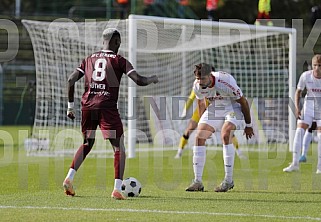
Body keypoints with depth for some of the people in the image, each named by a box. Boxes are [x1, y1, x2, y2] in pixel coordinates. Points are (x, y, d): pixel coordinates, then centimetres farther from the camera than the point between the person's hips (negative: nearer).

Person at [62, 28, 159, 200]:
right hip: (107, 107, -5)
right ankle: (117, 189, -11)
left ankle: (69, 178, 11)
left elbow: (71, 80, 10)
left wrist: (70, 106, 17)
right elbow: (139, 81, -5)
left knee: (87, 144, 24)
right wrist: (152, 79, 16)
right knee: (118, 147, 1)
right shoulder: (119, 60, 3)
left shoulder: (89, 59, 16)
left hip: (88, 106, 5)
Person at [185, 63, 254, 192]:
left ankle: (228, 180, -23)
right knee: (199, 136, -11)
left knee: (225, 135, -29)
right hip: (214, 109, 6)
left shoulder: (225, 83, -32)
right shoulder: (197, 86, -15)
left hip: (233, 108, -6)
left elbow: (243, 102, -19)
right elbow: (201, 103, 8)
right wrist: (203, 123, 15)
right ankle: (197, 182, -8)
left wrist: (248, 125, -12)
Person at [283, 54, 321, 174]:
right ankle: (295, 163, -11)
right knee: (299, 130, -12)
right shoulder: (306, 76, -14)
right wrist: (297, 108, -10)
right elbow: (298, 92, 0)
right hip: (309, 104, 2)